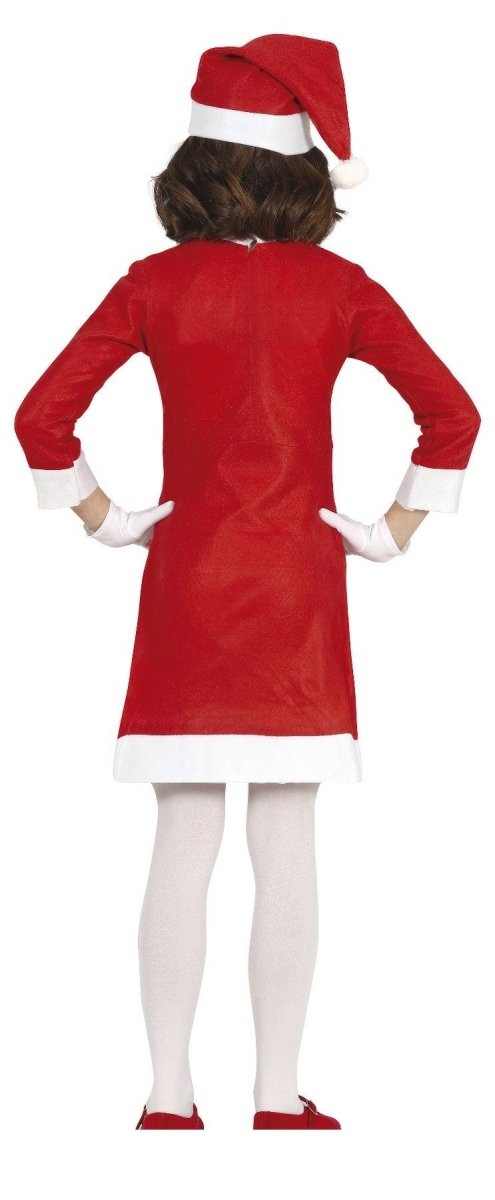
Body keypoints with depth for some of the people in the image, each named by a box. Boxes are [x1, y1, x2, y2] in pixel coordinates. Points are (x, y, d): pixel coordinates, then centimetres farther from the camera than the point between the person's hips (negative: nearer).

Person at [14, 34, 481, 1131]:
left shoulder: (155, 285, -2)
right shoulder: (337, 288, -2)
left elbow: (44, 414, -3)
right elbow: (450, 413, -2)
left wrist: (106, 521, 6)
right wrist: (393, 533, 5)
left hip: (184, 583, 1)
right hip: (297, 587, -1)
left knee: (182, 847, 4)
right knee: (287, 849, 2)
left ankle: (170, 1095, 7)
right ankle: (278, 1096, 5)